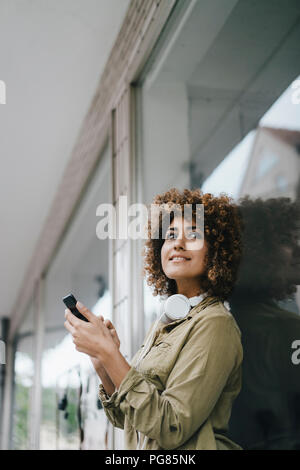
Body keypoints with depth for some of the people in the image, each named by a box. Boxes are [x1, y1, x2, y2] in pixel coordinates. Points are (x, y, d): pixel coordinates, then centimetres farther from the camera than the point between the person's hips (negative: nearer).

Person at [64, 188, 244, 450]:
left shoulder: (214, 324, -13)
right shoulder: (163, 324, 6)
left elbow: (170, 430, -20)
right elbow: (124, 418, 9)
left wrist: (108, 352, -20)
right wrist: (102, 362, -6)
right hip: (144, 457, 5)